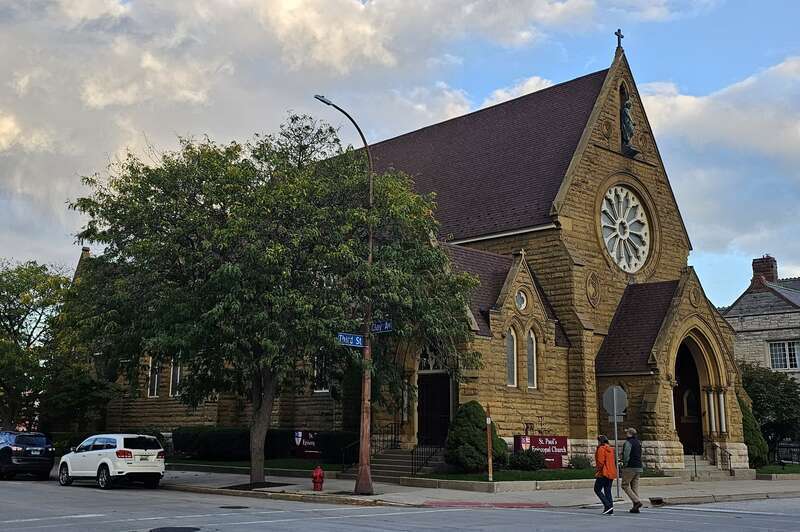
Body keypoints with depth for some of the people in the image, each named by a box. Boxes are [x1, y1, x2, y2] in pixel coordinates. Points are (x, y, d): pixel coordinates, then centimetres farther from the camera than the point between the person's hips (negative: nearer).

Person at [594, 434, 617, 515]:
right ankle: (610, 510, 7)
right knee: (608, 491, 10)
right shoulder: (611, 449, 14)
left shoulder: (601, 449, -12)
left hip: (603, 473, -8)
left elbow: (600, 462, -18)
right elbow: (614, 461, 18)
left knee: (597, 489, 1)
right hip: (611, 473, 8)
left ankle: (607, 505, -10)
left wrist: (597, 471, -9)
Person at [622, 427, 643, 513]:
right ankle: (635, 507, 6)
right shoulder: (638, 442, 14)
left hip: (630, 467, -8)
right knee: (635, 487, 9)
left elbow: (626, 455, -17)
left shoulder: (628, 442, -12)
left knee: (625, 485, 1)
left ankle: (637, 501, -12)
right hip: (638, 467, 8)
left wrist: (625, 465, -5)